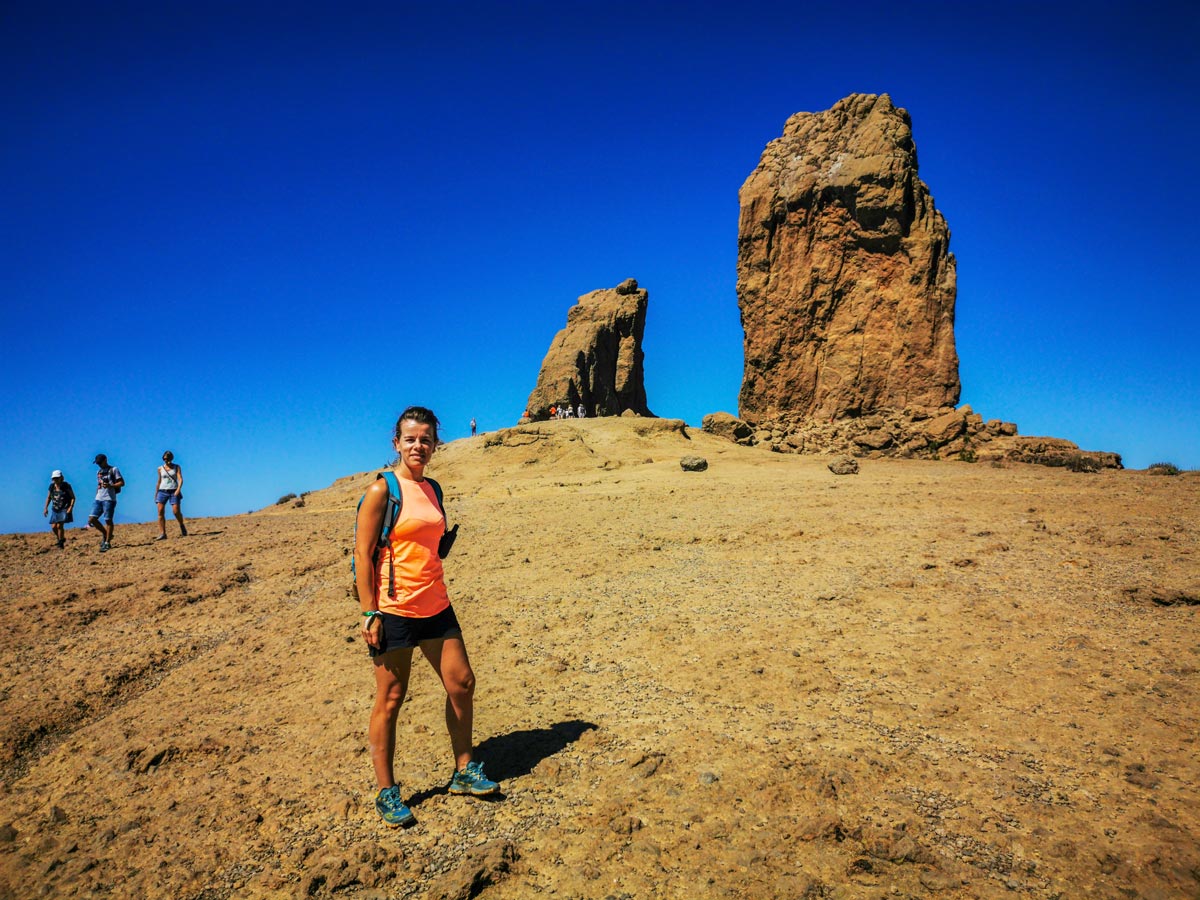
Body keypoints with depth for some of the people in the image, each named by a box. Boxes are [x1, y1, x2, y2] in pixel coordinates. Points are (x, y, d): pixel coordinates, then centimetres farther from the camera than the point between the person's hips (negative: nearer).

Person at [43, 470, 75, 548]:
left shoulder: (66, 486, -9)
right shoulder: (52, 486, 4)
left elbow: (73, 497, -6)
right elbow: (48, 497, 15)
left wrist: (71, 507, -17)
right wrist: (46, 508, 7)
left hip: (65, 509, -5)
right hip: (55, 510, 5)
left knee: (59, 525, -13)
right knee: (53, 527, 0)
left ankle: (61, 544, 1)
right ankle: (61, 538, 28)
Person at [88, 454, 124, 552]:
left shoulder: (113, 470, 1)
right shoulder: (98, 472, 21)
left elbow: (122, 483, -5)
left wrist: (110, 486, -19)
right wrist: (96, 497, 18)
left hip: (109, 499, -7)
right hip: (98, 499, 7)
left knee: (108, 520, -5)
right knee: (92, 519, -2)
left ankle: (107, 542, 1)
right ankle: (105, 534, 18)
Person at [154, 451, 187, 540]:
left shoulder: (176, 467, 5)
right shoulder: (160, 468, 11)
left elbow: (180, 479, -4)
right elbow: (159, 482, 19)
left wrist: (178, 489, -21)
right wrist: (155, 494, 18)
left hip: (174, 491, -2)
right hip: (162, 491, 2)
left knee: (176, 511, -13)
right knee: (160, 511, -11)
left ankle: (182, 526, 17)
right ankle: (162, 534, -12)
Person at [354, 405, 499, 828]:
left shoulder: (432, 489, 11)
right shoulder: (382, 491, -10)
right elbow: (363, 554, -12)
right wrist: (369, 613, -15)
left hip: (436, 606, 7)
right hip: (394, 610, -7)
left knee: (461, 683, 10)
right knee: (390, 699, 3)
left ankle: (464, 772, 27)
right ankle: (387, 793, 18)